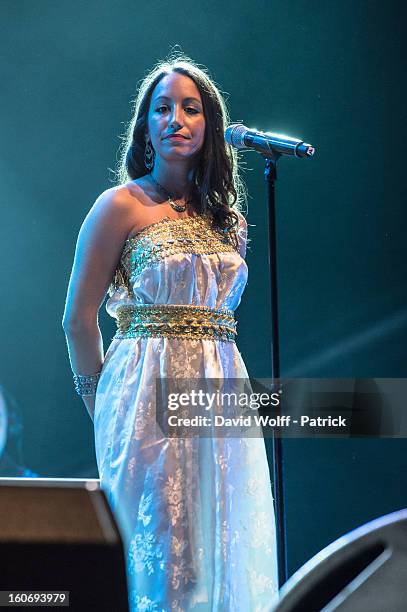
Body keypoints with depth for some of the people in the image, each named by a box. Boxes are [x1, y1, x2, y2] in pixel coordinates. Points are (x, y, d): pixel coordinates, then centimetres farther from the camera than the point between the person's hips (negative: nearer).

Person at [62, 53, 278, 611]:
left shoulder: (226, 217, 14)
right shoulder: (122, 205, -2)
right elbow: (79, 318, 0)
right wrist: (100, 400, 5)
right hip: (150, 392, -5)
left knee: (219, 546, 5)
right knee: (156, 550, -4)